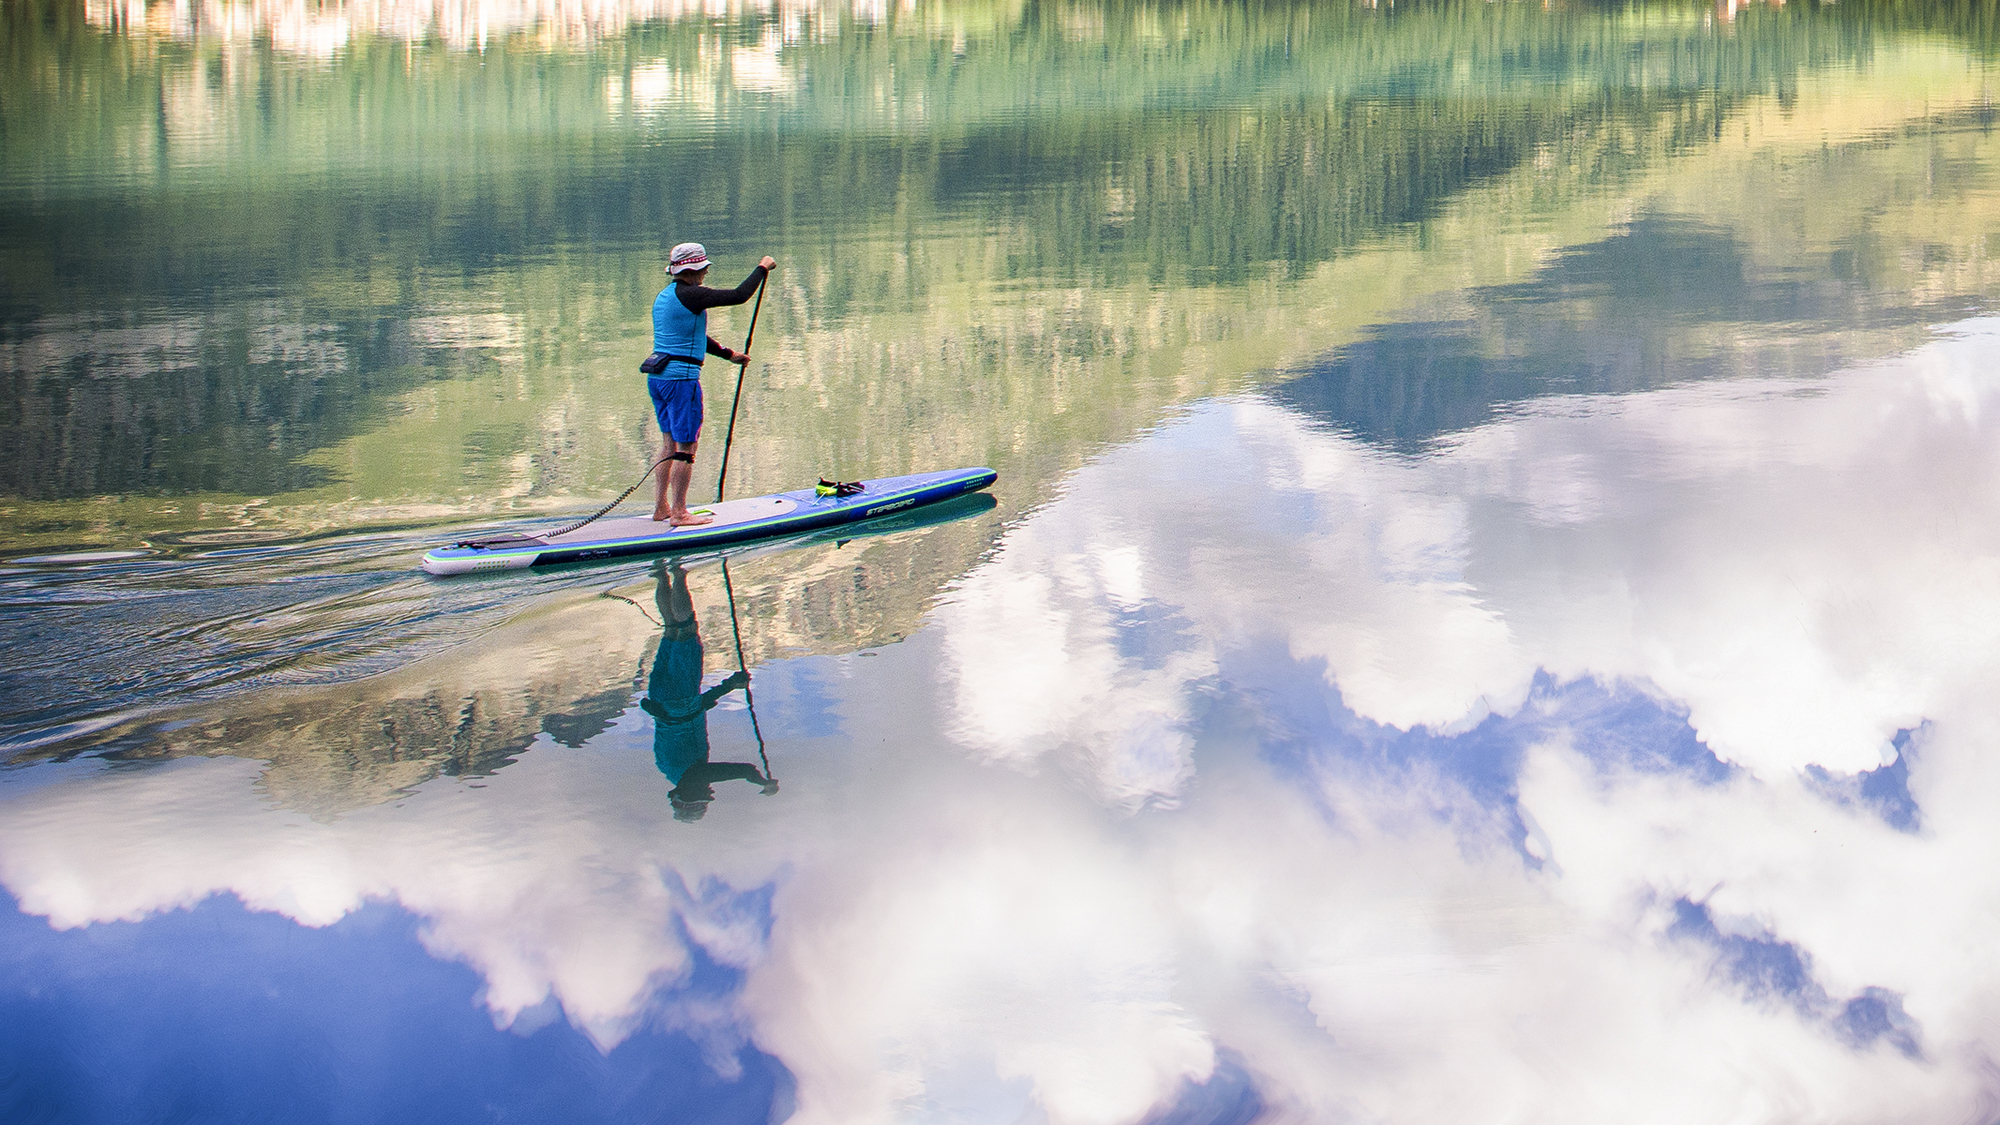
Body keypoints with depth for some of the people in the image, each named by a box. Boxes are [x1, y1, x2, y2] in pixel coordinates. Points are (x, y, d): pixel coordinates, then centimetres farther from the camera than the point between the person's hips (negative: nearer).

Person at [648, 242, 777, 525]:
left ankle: (661, 507, 20)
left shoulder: (664, 297, 15)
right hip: (681, 378, -9)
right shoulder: (690, 295, -15)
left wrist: (729, 354, 29)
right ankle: (678, 513, 0)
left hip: (656, 376, 9)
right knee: (686, 447, -3)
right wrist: (763, 268, -2)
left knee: (670, 443, 16)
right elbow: (738, 296, -15)